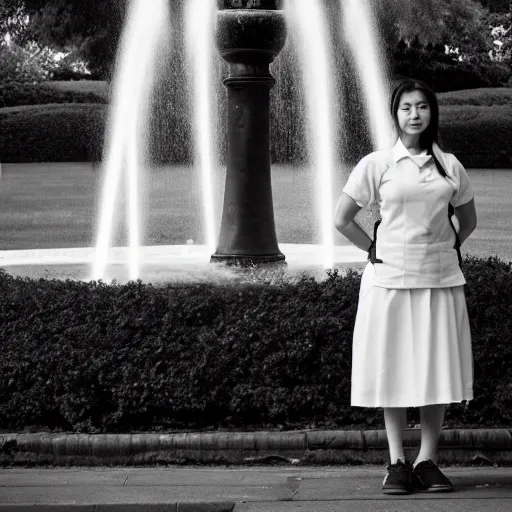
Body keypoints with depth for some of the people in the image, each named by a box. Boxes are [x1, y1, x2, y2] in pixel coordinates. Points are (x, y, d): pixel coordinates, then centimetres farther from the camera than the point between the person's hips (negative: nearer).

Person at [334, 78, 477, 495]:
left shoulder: (449, 165, 7)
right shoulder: (376, 164, 1)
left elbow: (468, 220, 19)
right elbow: (342, 219, 4)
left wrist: (447, 251, 9)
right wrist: (376, 252, 2)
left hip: (440, 278, 2)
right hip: (391, 278, -2)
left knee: (438, 369, 2)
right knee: (393, 369, 1)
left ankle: (428, 461, 10)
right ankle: (397, 463, 7)